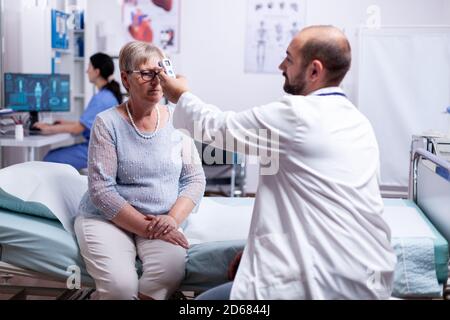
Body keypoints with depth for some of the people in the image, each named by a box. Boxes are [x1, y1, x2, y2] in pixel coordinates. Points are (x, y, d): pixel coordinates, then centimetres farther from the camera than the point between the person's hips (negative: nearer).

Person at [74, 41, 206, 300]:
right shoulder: (108, 123, -6)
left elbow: (195, 179, 3)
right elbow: (101, 190, -11)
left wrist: (173, 218, -13)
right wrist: (147, 227, -17)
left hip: (162, 221, 2)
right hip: (108, 218, -2)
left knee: (171, 272, -28)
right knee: (121, 284, -28)